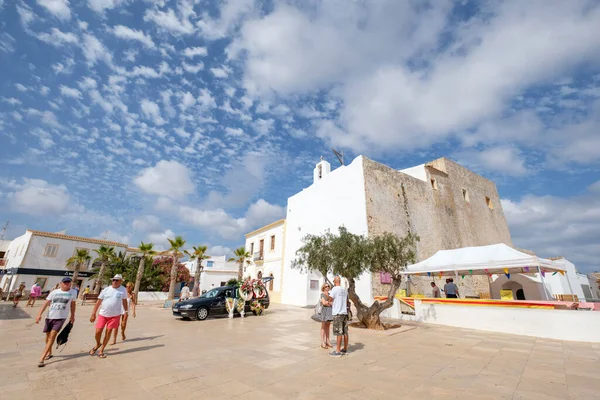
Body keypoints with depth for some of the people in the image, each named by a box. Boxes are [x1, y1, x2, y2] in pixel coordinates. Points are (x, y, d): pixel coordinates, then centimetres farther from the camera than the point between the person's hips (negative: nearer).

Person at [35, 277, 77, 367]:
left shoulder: (73, 292, -2)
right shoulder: (54, 292, -1)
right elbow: (46, 303, -1)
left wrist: (72, 316, 13)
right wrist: (39, 314, -12)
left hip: (61, 318, -2)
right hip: (50, 317, 2)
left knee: (52, 336, -10)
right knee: (48, 336, 15)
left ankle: (42, 359, -4)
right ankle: (49, 353, 37)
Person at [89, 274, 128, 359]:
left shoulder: (123, 290, -3)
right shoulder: (106, 289, -2)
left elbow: (124, 301, 8)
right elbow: (98, 302, 2)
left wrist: (126, 312, 12)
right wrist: (93, 314, -1)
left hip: (115, 315, -1)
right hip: (103, 314, 1)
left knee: (108, 332, 4)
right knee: (98, 331, 3)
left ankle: (101, 350, 23)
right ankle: (98, 344, 35)